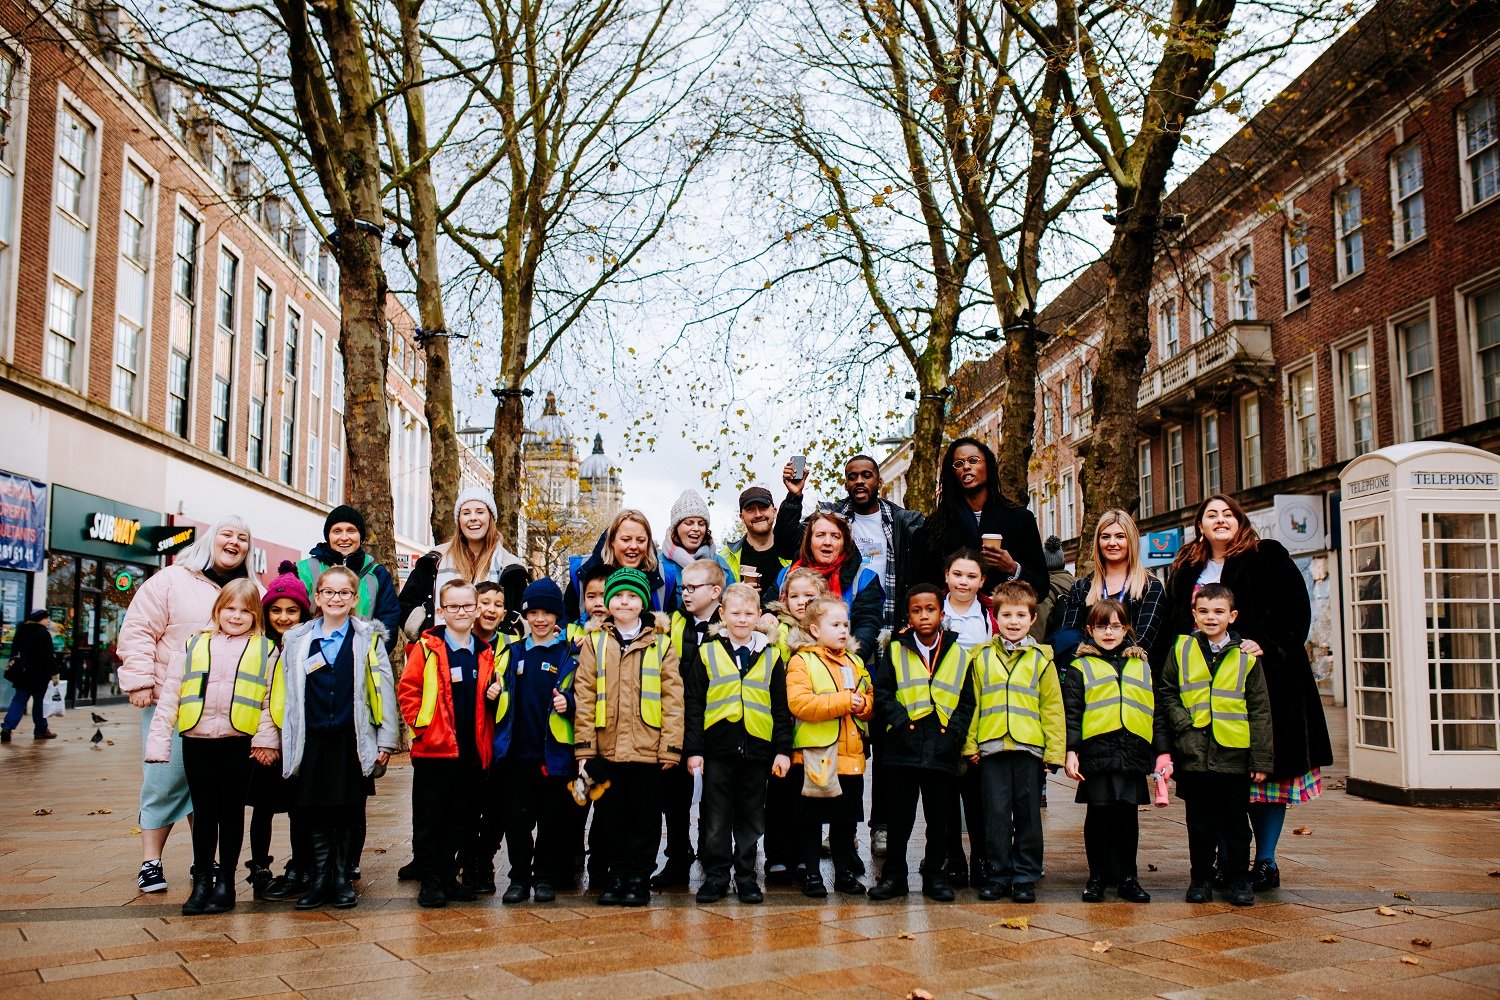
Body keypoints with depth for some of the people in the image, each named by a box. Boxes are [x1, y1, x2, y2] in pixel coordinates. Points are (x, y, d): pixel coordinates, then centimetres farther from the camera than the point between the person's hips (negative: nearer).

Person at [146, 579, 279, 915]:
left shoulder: (265, 651, 5)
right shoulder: (193, 646, 9)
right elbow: (169, 696, 7)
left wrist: (266, 739, -8)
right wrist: (158, 740, 1)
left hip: (239, 744, -1)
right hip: (197, 741, 1)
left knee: (231, 812, 8)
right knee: (204, 812, 8)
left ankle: (226, 881, 17)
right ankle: (202, 881, 18)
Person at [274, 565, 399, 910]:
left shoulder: (368, 638, 3)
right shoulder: (296, 640, 8)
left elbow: (384, 691, 2)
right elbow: (283, 694, 10)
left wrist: (386, 740, -2)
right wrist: (282, 741, 7)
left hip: (353, 740, -1)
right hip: (312, 741, 2)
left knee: (348, 811, 4)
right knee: (315, 811, 6)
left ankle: (342, 876, 18)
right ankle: (321, 877, 19)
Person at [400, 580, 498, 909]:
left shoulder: (485, 653, 10)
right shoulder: (426, 648, -4)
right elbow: (407, 690, -7)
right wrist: (420, 724, -12)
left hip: (471, 752, 5)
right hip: (434, 749, -4)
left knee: (462, 819, 11)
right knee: (429, 820, 3)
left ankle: (448, 877, 23)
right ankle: (430, 882, 12)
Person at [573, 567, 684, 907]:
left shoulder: (661, 645, 4)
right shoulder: (594, 643, 7)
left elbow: (673, 698, 0)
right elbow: (584, 697, 2)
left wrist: (671, 747, -6)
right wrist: (583, 746, -5)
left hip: (648, 749, -1)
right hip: (605, 748, 1)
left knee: (645, 817, 6)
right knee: (609, 815, 9)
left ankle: (638, 877, 19)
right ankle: (614, 875, 22)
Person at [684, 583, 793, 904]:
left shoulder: (771, 655, 8)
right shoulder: (707, 653, 2)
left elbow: (781, 708, 10)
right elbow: (693, 705, 2)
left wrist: (783, 749, 3)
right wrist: (693, 750, -3)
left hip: (757, 748, 1)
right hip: (718, 748, -1)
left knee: (752, 818, 9)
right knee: (715, 819, 5)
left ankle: (746, 877, 21)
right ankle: (715, 876, 17)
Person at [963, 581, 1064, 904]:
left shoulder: (1041, 658, 6)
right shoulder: (981, 657, 7)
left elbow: (1052, 707, 5)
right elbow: (971, 704, 7)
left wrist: (1054, 749, 0)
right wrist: (969, 744, 1)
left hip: (1029, 747, 0)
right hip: (991, 747, 0)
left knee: (1028, 814, 6)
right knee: (996, 814, 5)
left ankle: (1025, 877, 16)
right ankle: (998, 875, 15)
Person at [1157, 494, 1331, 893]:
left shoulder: (1268, 557, 1)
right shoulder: (1186, 569, 14)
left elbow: (1295, 607, -6)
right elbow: (1170, 627, 15)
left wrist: (1265, 643, -18)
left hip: (1261, 677, -3)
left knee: (1267, 768, 1)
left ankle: (1266, 861, 11)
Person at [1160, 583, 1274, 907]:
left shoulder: (1246, 656, 1)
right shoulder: (1181, 649, 4)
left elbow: (1260, 710, 3)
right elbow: (1167, 692, 12)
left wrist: (1261, 758, -1)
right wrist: (1182, 722, -5)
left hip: (1234, 754, -1)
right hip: (1194, 754, 1)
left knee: (1235, 822, 8)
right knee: (1200, 822, 10)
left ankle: (1239, 879, 21)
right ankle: (1201, 878, 21)